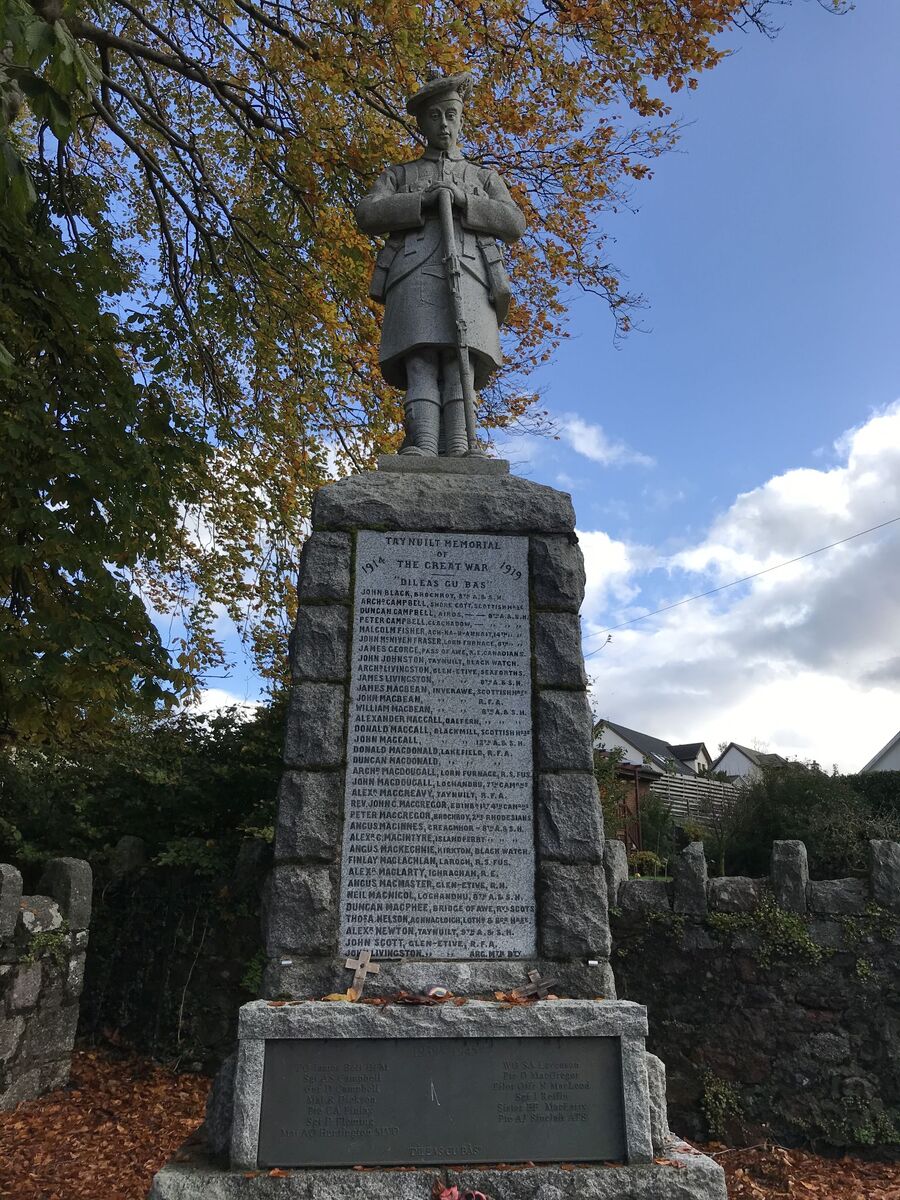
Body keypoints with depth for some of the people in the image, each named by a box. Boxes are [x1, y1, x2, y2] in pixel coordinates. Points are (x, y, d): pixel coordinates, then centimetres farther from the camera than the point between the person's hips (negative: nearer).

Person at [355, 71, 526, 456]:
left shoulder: (484, 177, 31)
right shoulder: (398, 175, 29)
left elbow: (514, 224, 13)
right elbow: (367, 215, 10)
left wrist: (463, 200, -2)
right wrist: (424, 201, -4)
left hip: (468, 276, 1)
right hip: (415, 276, 0)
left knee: (459, 359, -21)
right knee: (421, 364, -22)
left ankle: (458, 451, -35)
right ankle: (423, 449, -38)